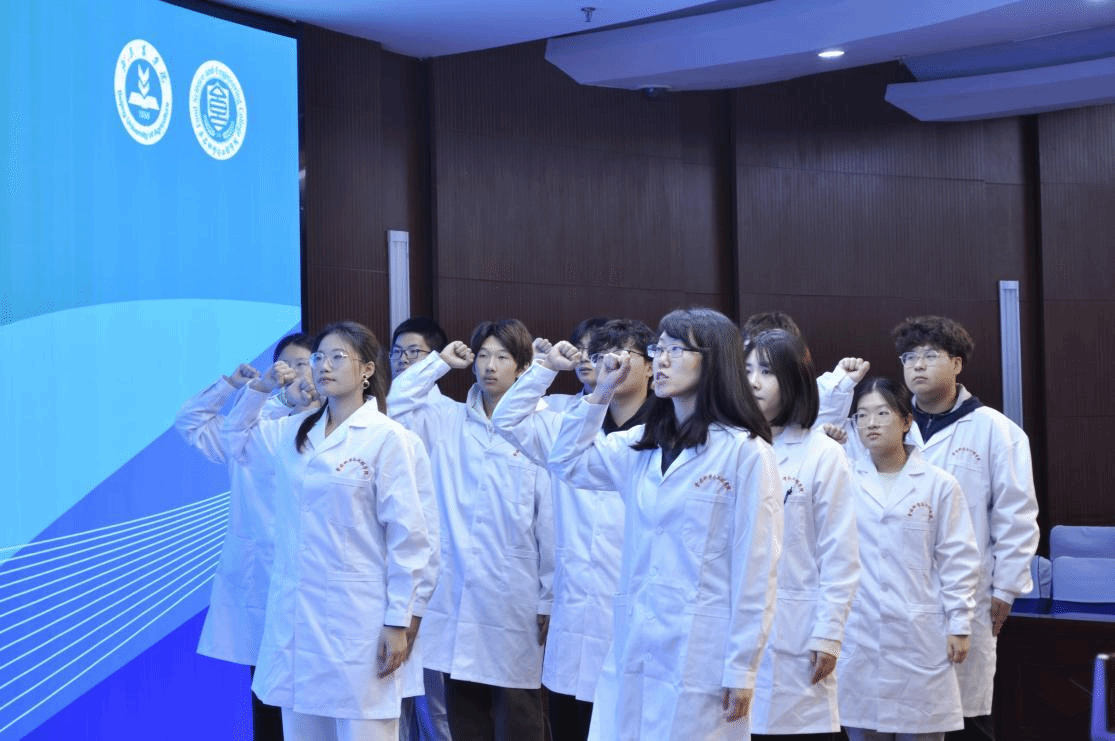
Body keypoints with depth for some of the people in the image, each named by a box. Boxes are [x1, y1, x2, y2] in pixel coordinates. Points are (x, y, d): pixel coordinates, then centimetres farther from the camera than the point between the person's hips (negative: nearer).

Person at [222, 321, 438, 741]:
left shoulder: (389, 439, -8)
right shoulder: (294, 432, 10)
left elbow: (408, 536, -10)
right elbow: (238, 438, 28)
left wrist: (398, 622, -12)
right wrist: (259, 389, 10)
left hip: (358, 616, -6)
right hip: (295, 614, 6)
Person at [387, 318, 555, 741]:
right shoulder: (448, 421, 7)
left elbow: (550, 523, -3)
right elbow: (393, 407, -6)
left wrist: (549, 600, -3)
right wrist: (440, 362, -1)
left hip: (513, 596, -3)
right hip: (457, 593, 3)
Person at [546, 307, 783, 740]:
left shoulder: (746, 452, -9)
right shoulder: (640, 445, 11)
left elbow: (756, 570, -9)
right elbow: (567, 464, 22)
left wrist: (741, 669, -9)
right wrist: (600, 395, 9)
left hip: (699, 656, -6)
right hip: (633, 649, 6)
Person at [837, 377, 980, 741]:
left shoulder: (939, 485, 1)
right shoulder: (845, 481, 7)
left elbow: (958, 560, 1)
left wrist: (959, 626, -1)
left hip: (920, 635, -2)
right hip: (858, 635, 2)